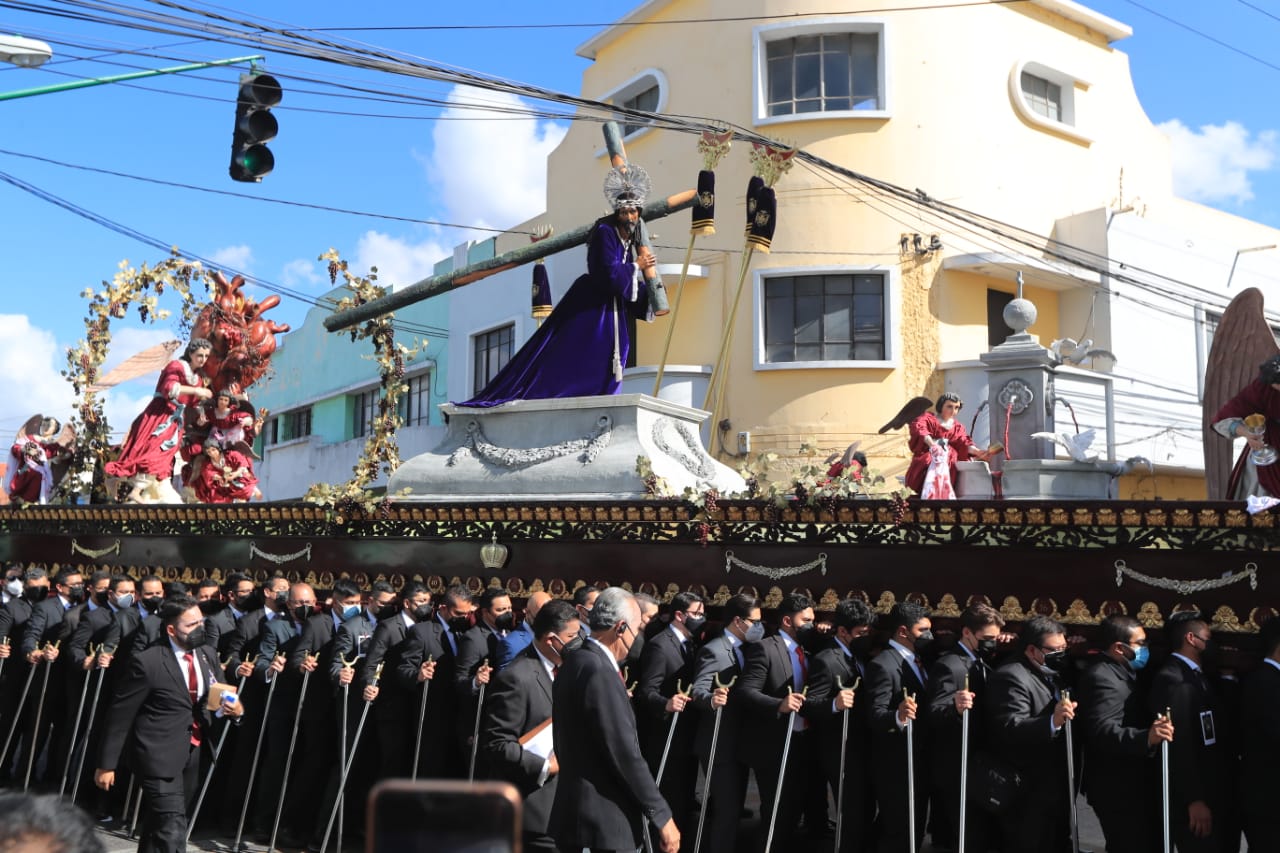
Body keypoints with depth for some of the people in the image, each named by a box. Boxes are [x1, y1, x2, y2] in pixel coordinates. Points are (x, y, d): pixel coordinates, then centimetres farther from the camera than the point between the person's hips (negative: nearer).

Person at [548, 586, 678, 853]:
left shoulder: (574, 662, 9)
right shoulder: (599, 672, -21)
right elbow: (625, 754, -22)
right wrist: (662, 815, -15)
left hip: (578, 812, 9)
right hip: (604, 821, -9)